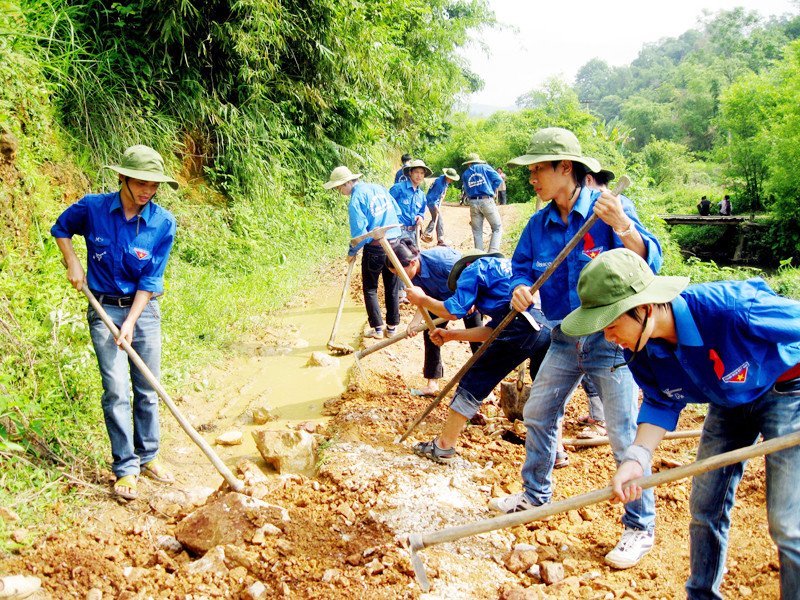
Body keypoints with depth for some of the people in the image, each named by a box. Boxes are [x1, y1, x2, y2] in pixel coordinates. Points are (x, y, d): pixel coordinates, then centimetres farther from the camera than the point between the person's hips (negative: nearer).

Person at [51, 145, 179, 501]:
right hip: (105, 309, -1)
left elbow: (150, 279, -7)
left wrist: (131, 322, -12)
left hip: (144, 309, 1)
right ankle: (125, 468, 4)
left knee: (147, 390, 8)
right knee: (116, 390, -6)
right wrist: (73, 264, -1)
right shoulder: (92, 208, -9)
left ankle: (148, 457, 24)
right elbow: (60, 229, 13)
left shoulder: (163, 222, -9)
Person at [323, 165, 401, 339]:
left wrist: (352, 252, -3)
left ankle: (377, 328, 7)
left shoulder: (356, 199, -13)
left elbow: (359, 231, -16)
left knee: (370, 289, 8)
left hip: (375, 248, -6)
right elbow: (396, 210, 14)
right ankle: (392, 326, 21)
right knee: (392, 288, 14)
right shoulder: (378, 188, 8)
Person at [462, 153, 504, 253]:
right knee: (497, 228, 3)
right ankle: (493, 252, -13)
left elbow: (467, 192, 14)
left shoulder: (465, 174, 15)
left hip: (473, 203, 3)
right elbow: (498, 179, -1)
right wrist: (492, 192, 13)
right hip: (487, 201, -3)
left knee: (477, 232, 9)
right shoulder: (484, 167, 9)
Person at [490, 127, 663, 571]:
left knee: (624, 434, -3)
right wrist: (520, 288, -15)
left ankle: (640, 527, 13)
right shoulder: (539, 224, 2)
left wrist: (622, 226, -42)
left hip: (611, 339, -6)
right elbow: (522, 265, 8)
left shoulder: (611, 209, -15)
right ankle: (536, 493, 37)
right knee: (537, 415, 15)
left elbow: (649, 262, -24)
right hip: (564, 341, 6)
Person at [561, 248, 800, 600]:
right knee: (705, 508, 10)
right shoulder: (640, 350, -19)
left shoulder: (733, 309, -40)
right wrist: (636, 457, -23)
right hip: (728, 398, 6)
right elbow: (662, 404, -6)